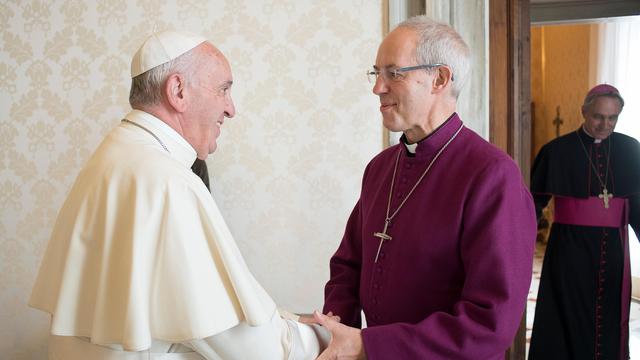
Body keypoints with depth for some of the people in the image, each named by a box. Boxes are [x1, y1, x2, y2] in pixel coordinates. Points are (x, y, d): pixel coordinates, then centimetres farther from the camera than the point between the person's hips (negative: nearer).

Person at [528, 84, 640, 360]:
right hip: (569, 249, -3)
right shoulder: (558, 151, -6)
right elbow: (535, 202, -6)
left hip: (612, 249, 3)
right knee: (566, 324, 2)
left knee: (609, 323, 10)